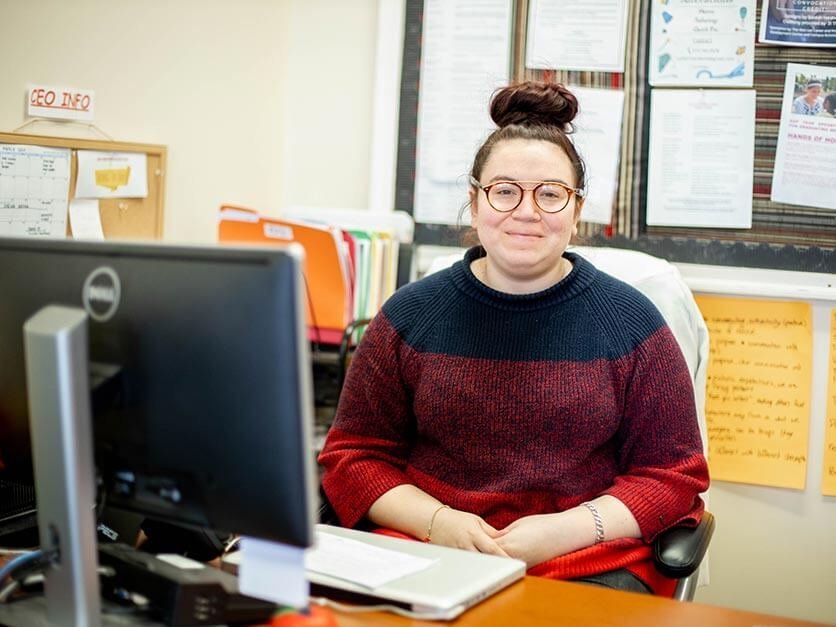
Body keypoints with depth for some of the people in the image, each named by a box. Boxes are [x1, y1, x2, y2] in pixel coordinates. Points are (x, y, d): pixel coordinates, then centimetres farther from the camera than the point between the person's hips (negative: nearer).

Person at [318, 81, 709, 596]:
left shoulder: (630, 321, 3)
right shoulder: (410, 315, 5)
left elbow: (674, 474, 4)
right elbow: (352, 454, 8)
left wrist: (567, 529, -12)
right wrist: (437, 521, -10)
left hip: (589, 563, 1)